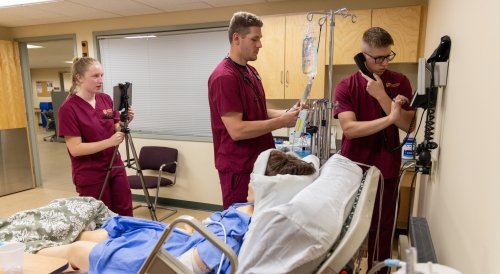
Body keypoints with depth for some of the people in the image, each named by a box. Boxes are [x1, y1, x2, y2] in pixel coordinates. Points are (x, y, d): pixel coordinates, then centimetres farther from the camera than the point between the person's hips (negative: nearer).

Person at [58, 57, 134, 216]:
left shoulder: (106, 99, 2)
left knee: (125, 214, 13)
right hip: (90, 175, -5)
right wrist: (109, 142, -29)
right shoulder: (69, 108, -15)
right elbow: (75, 149, -19)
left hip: (115, 167, 5)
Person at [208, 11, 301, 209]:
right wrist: (281, 122, -19)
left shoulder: (251, 72, 10)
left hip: (258, 161, 9)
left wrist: (286, 113, 0)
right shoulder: (224, 77, -19)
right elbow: (237, 130, -24)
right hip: (239, 166, -9)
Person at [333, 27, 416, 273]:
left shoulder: (400, 82, 0)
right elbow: (349, 128, -18)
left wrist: (382, 96, -18)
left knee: (381, 229, 9)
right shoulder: (346, 86, -6)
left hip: (386, 170, 1)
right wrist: (390, 118, -26)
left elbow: (409, 126, -9)